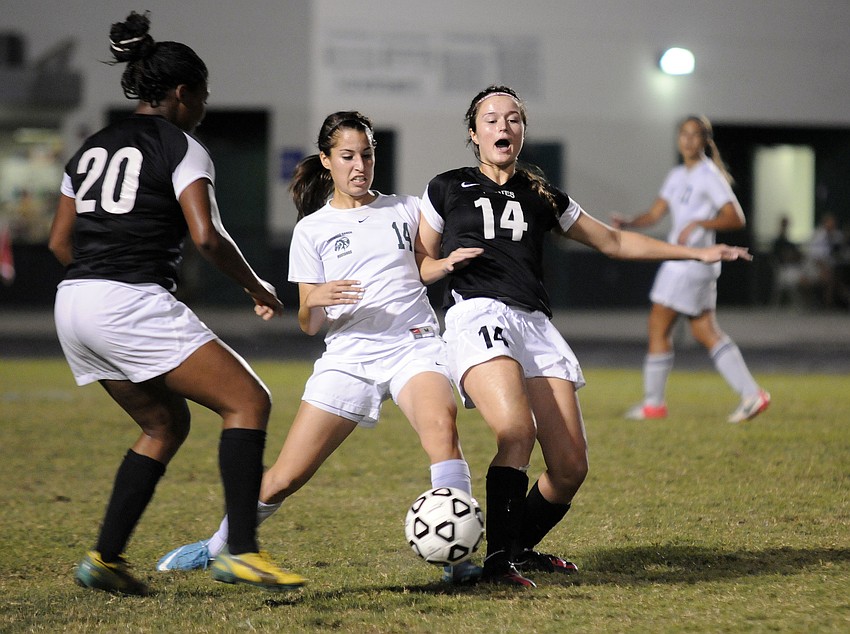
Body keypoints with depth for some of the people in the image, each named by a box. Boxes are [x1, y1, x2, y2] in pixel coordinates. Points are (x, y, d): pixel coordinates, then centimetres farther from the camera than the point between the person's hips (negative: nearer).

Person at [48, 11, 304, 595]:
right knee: (248, 401, -4)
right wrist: (258, 288, -1)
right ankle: (242, 551, -15)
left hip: (75, 306, 8)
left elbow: (60, 241, 20)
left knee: (166, 424, 21)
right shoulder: (181, 148, -2)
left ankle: (105, 558, 12)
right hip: (133, 303, -8)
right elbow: (206, 235, -14)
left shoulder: (93, 147, 20)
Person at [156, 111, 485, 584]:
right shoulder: (312, 230, 8)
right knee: (287, 475, -1)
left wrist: (448, 263, -1)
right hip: (349, 356, 0)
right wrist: (315, 302, -18)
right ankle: (217, 547, 25)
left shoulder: (407, 210, 11)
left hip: (414, 346, 0)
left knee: (441, 424, -33)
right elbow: (309, 325, 6)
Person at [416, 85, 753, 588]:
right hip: (477, 315, -4)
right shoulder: (447, 188, 17)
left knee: (570, 466, -8)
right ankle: (499, 560, -26)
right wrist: (448, 264, -3)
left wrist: (696, 253, 28)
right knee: (517, 430, -32)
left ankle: (521, 549, 16)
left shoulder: (542, 196, 24)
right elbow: (422, 263, 21)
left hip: (535, 323, 4)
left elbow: (612, 241, 31)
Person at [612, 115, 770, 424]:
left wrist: (698, 223, -25)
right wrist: (627, 222, -3)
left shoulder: (710, 176, -9)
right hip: (679, 263, 9)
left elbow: (736, 218, -15)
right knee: (705, 332, 6)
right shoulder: (677, 176, 17)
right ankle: (752, 394, 5)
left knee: (658, 326, -4)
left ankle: (653, 402, 5)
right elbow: (655, 213, 15)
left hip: (692, 263, -9)